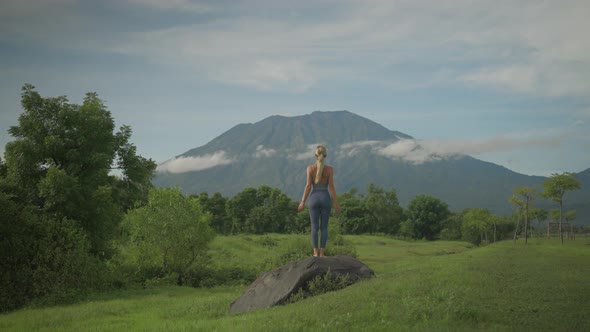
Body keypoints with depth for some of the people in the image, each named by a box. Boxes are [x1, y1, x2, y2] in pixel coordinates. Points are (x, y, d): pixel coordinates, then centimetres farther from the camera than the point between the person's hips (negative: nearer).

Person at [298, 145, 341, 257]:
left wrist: (302, 202, -2)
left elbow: (308, 186, -8)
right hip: (325, 199, 0)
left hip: (314, 199, 0)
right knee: (324, 227, 8)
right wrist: (336, 203, -1)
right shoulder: (330, 169, -5)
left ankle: (315, 253, 1)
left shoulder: (310, 168, -5)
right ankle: (322, 253, 5)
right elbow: (331, 187, -7)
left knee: (314, 227, 7)